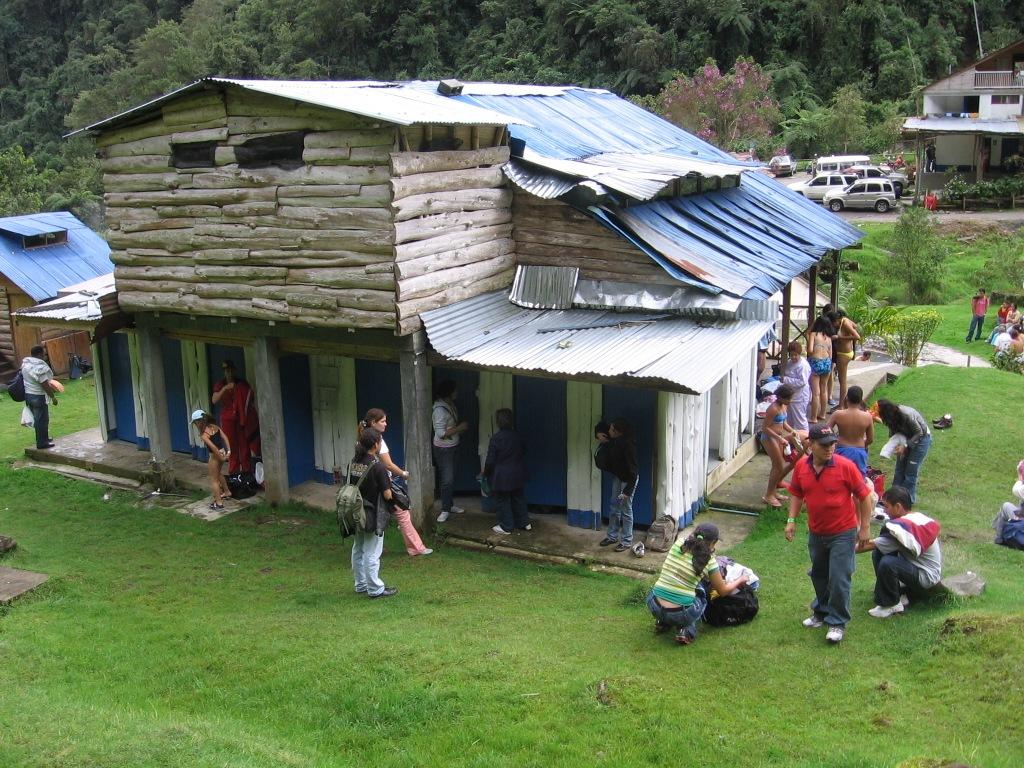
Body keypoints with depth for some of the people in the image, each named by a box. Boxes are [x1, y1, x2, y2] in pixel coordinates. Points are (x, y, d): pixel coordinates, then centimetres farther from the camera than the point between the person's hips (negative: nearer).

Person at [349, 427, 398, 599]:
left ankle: (361, 585, 29)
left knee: (358, 550, 18)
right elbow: (387, 494, -17)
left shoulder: (354, 462, 0)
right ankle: (375, 589, 11)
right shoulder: (377, 465, -21)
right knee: (372, 554, 2)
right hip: (373, 516, -7)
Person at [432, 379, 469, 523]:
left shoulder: (450, 404, 3)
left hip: (453, 446, 9)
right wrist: (459, 428, -21)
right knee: (447, 479, -4)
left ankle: (449, 504, 29)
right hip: (443, 448, -9)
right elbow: (441, 433, -26)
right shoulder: (440, 410, -25)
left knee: (451, 477, 17)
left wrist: (461, 426, 5)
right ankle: (445, 510, 6)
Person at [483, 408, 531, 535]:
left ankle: (506, 527, 12)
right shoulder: (518, 436, -2)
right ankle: (524, 523, 26)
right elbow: (523, 453, 11)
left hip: (501, 476, -6)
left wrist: (486, 472, 0)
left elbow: (490, 460, -15)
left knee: (502, 501, 7)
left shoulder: (496, 438, -18)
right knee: (518, 498, 19)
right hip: (517, 475, 6)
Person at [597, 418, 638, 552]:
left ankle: (626, 541, 14)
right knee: (614, 507, 17)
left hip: (628, 480, -8)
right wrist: (599, 435, -9)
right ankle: (612, 536, 30)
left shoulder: (628, 445, -30)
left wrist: (628, 490, -27)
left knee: (626, 510, 2)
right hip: (617, 477, 8)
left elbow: (632, 469, -27)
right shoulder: (614, 441, -8)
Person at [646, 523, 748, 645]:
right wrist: (739, 581, 29)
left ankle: (662, 623, 22)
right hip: (680, 615, -4)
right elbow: (723, 591, 9)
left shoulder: (678, 544, 2)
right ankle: (687, 630, 6)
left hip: (654, 607, 4)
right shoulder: (709, 561, -7)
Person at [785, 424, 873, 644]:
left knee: (839, 579, -3)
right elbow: (796, 494, 9)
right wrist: (791, 521, 1)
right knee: (818, 575, 20)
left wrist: (865, 527, -8)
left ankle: (837, 623, 11)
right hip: (816, 533, 5)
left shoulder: (845, 466, -18)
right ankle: (821, 612, 40)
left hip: (843, 533, -5)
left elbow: (864, 496, -10)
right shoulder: (801, 467, -6)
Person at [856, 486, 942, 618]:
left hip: (926, 577, -9)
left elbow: (872, 545, -19)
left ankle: (891, 605, -8)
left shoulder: (904, 527, -25)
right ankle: (900, 595, 12)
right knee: (878, 553, 3)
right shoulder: (917, 517, 2)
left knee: (887, 563, -29)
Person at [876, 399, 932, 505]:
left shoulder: (907, 415, -36)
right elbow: (893, 432, 0)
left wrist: (905, 446, -27)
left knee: (911, 471, -5)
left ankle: (908, 499, 6)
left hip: (921, 438, -7)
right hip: (907, 438, 7)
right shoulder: (892, 415, -16)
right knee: (899, 469, 8)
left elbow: (919, 433, -24)